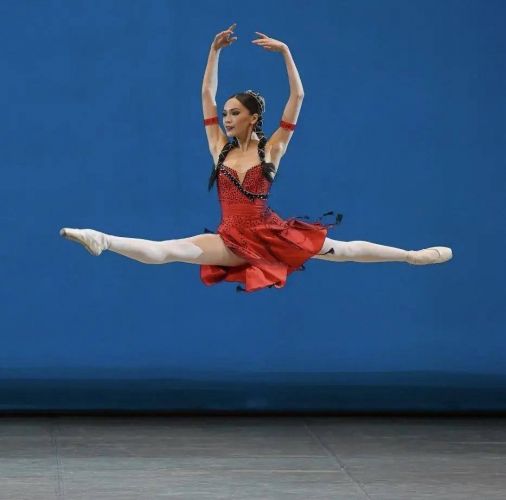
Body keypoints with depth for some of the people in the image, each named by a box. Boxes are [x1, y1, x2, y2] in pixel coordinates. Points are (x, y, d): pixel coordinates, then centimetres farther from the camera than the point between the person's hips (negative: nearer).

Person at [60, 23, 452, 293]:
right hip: (232, 240, 1)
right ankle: (102, 242, -40)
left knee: (343, 250, -2)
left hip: (273, 234, -1)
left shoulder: (272, 148, 1)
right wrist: (215, 50, 3)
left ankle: (412, 255, 6)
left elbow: (297, 98, -4)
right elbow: (206, 95, 10)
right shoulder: (221, 148, 10)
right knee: (167, 250, -20)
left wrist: (285, 51, -10)